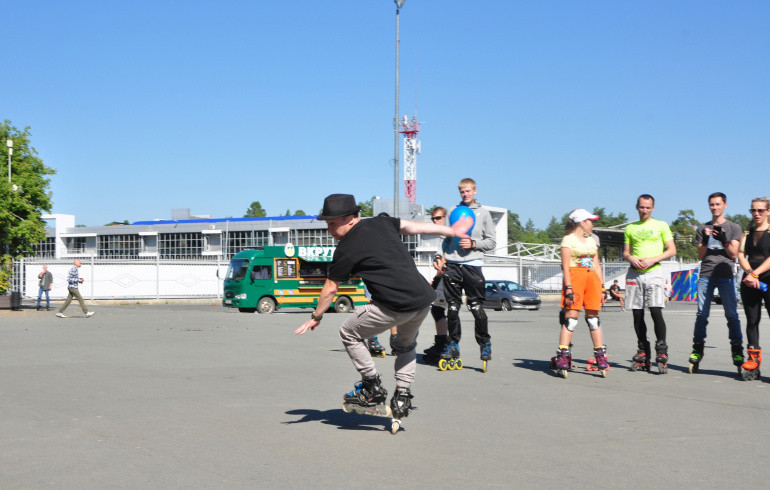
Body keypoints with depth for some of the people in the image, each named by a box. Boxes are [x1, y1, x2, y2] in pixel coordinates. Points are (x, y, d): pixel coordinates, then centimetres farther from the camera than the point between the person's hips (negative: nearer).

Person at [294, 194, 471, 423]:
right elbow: (415, 227, 23)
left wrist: (316, 317, 21)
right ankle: (402, 398, 24)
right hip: (424, 298, 7)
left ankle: (373, 389, 14)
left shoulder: (346, 249, -2)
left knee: (349, 333, 13)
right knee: (406, 345, 31)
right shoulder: (381, 223, 13)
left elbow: (331, 288, 7)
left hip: (395, 306, -7)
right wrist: (451, 231, 37)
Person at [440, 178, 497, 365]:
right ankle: (453, 344, 13)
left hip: (472, 264, -2)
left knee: (477, 307, -5)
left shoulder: (483, 213, 8)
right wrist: (442, 255, 8)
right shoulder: (453, 211, 14)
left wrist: (473, 244, -8)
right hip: (452, 265, 2)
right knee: (453, 307, 4)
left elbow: (491, 242, 7)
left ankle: (485, 344, 8)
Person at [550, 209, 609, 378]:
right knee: (571, 318, -11)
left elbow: (597, 266, 20)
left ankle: (600, 356, 7)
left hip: (592, 278, 6)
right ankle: (562, 356, -13)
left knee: (594, 318, 5)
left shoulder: (591, 241, 22)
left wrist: (601, 288, 13)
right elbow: (566, 266, -7)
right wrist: (568, 288, -16)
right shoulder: (568, 239, 1)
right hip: (575, 277, -6)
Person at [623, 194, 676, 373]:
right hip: (634, 273, 4)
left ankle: (662, 352, -9)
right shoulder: (630, 228, 17)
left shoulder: (661, 225, 8)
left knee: (656, 311, -15)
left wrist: (652, 259, -11)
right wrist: (632, 258, -4)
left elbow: (672, 250, 2)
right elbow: (625, 252, 19)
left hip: (654, 272, -3)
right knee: (637, 314, 2)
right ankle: (643, 353, 10)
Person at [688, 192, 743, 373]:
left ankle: (737, 350, 2)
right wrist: (705, 240, -6)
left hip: (726, 275, -2)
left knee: (732, 314, -4)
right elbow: (700, 256, 11)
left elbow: (734, 254, 4)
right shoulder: (703, 228, 17)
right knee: (702, 313, -3)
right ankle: (697, 349, 1)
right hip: (705, 275, 2)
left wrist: (724, 240, -12)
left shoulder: (733, 228, 12)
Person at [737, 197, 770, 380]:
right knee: (752, 321, 6)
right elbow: (741, 255, 7)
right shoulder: (747, 232, 15)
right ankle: (753, 361, 9)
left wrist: (755, 274, -16)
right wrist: (749, 272, -10)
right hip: (749, 282, 5)